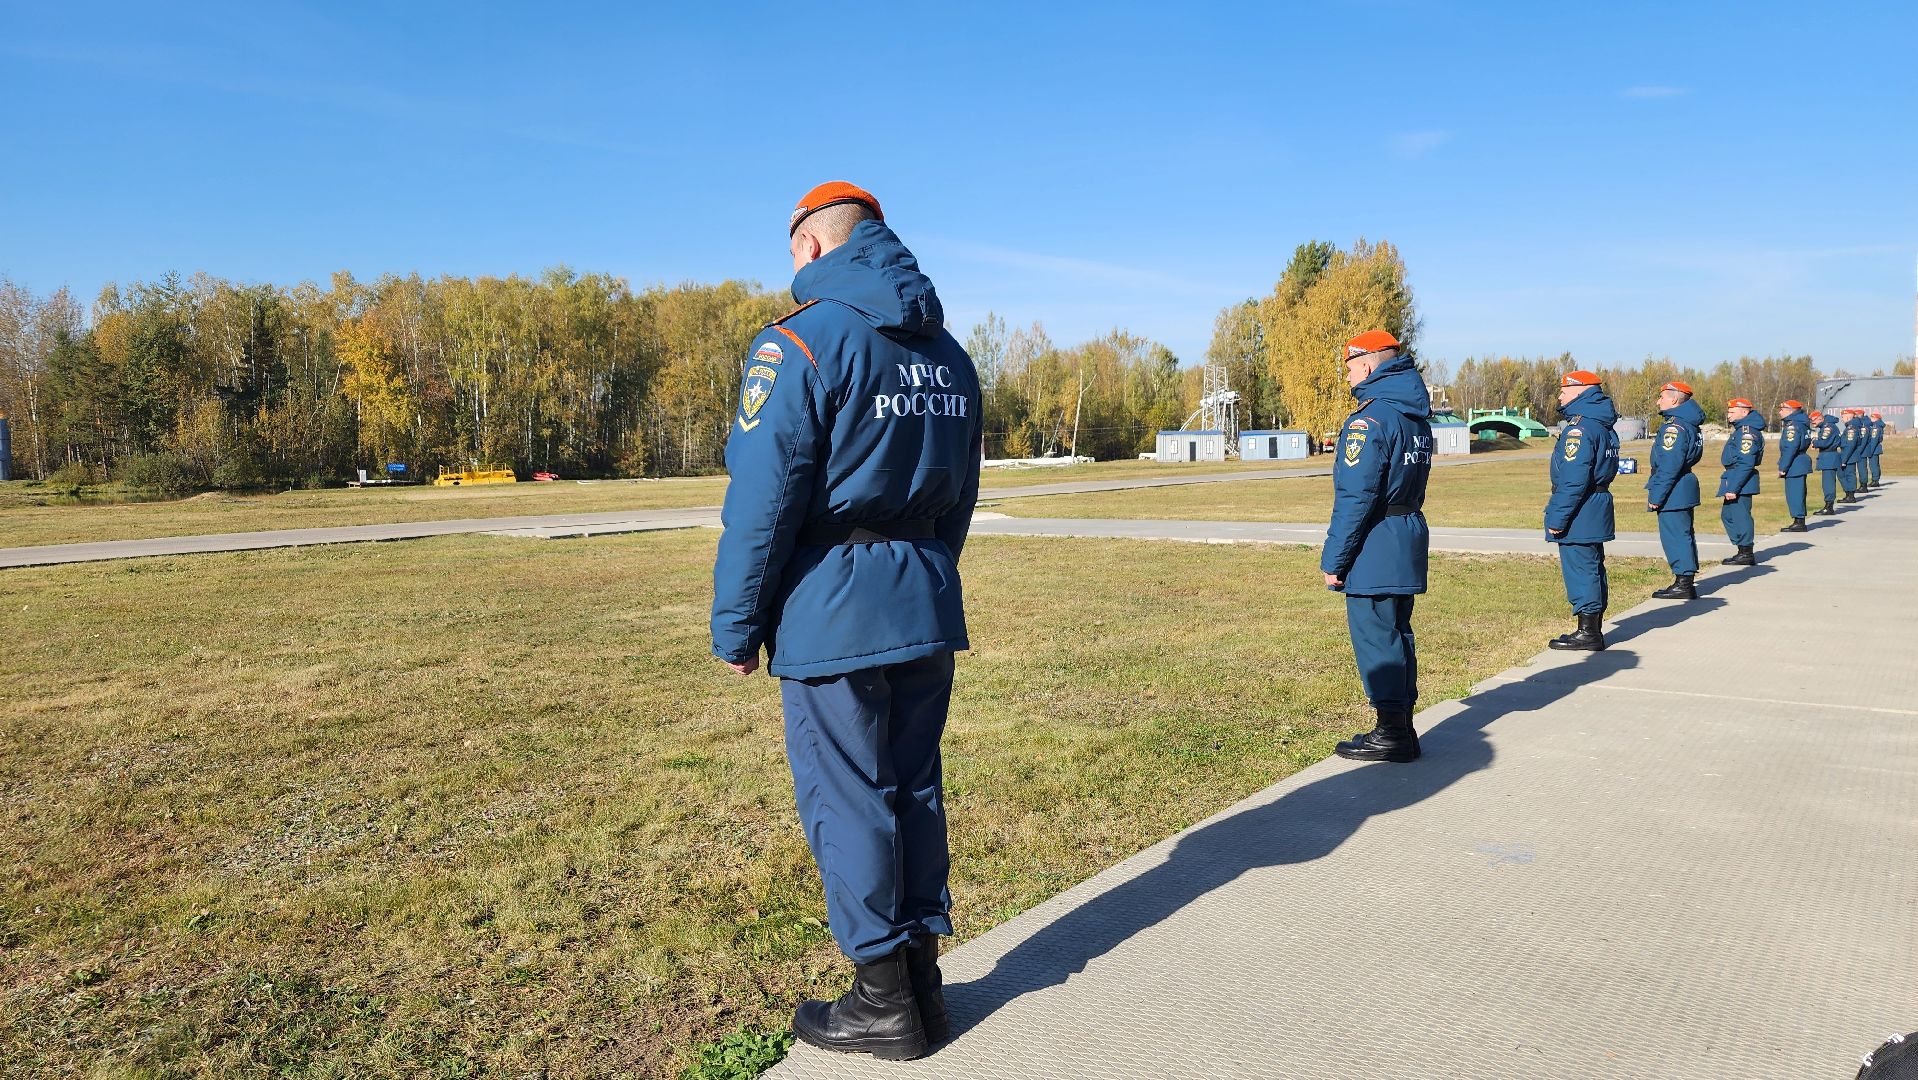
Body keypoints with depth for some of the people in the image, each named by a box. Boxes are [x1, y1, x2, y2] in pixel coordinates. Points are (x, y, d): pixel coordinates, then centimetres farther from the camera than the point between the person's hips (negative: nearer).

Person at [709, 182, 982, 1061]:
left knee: (847, 801, 5)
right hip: (930, 610, 7)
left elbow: (762, 499, -14)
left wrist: (736, 626, -6)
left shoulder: (802, 341, -11)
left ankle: (885, 1002, 17)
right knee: (915, 789, 15)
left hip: (834, 615, -7)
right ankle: (922, 979, 27)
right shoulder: (946, 352, 12)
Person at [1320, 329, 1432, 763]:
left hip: (1374, 549, -9)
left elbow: (1355, 498, -21)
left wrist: (1333, 559, -15)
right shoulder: (1416, 416, 14)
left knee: (1375, 638, -1)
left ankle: (1391, 734, 6)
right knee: (1397, 634, 16)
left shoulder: (1370, 418, -16)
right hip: (1409, 540, 9)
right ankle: (1402, 727, 24)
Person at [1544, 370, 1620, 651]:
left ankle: (1588, 633, 1)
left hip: (1580, 512, -10)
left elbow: (1574, 479, -23)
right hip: (1597, 509, 10)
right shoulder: (1603, 425, 15)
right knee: (1592, 569, 15)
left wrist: (1557, 516, -20)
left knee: (1580, 570, -4)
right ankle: (1594, 630, 23)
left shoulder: (1579, 428, -18)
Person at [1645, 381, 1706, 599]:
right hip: (1684, 490, 11)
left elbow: (1669, 466, -22)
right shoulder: (1689, 423, 15)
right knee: (1683, 534, 14)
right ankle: (1686, 582, 21)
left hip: (1673, 491, -11)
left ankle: (1683, 584, -3)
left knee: (1675, 535, -6)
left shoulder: (1674, 427, -17)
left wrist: (1656, 495, -19)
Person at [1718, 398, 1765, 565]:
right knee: (1727, 514, 16)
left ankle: (1746, 554, 3)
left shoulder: (1747, 431, -17)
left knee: (1740, 516, -4)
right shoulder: (1740, 429, 15)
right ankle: (1743, 551, 24)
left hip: (1741, 481, -11)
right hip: (1733, 478, 11)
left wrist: (1733, 487, -24)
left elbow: (1745, 463, -23)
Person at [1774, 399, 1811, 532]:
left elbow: (1790, 448, -22)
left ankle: (1799, 523, -3)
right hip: (1801, 462, 10)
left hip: (1794, 465, -10)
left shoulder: (1792, 425, -17)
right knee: (1798, 493, 15)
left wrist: (1783, 467, -19)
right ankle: (1799, 522, 20)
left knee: (1794, 493, -6)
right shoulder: (1802, 423, 15)